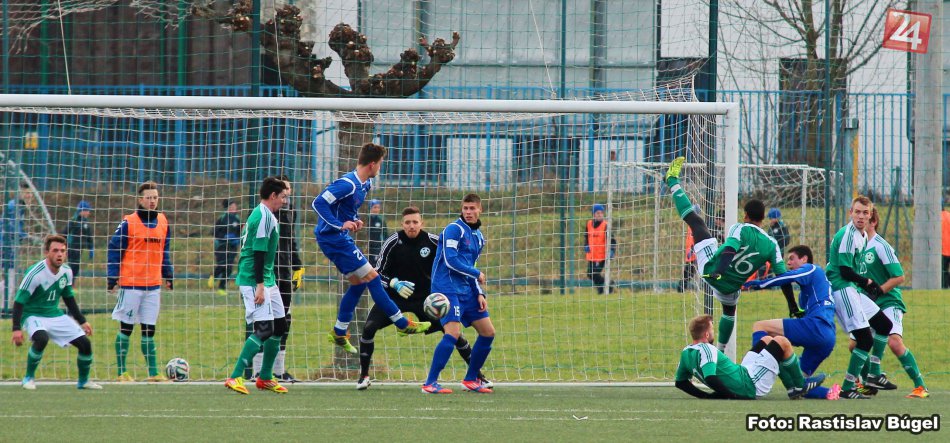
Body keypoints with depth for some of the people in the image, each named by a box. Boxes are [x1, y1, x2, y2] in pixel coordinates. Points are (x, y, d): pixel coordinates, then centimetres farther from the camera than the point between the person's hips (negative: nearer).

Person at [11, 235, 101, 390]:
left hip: (55, 315, 6)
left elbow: (69, 298, 15)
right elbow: (19, 301, -19)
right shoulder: (35, 273, -22)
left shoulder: (66, 272, -2)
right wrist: (16, 329, -26)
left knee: (85, 343, -3)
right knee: (42, 338, -37)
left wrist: (82, 321, 17)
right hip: (33, 316, -6)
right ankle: (29, 378, -16)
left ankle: (83, 381, 21)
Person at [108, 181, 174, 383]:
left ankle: (153, 373, 8)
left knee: (149, 329, 6)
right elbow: (114, 250, -4)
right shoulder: (128, 223, -6)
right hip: (130, 284, -4)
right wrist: (112, 278, -10)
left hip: (153, 285, 4)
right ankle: (122, 372, 7)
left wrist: (168, 275, 16)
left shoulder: (163, 222, 10)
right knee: (126, 328, 2)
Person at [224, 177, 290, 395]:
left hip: (266, 280, 11)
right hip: (255, 280, -11)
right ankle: (235, 378, -16)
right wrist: (260, 285, -23)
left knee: (279, 326, 14)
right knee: (264, 329, -16)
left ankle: (265, 378, 23)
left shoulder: (263, 215, 16)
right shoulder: (264, 217, -16)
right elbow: (259, 252, -21)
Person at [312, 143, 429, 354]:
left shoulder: (365, 184, 9)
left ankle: (339, 333, 21)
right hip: (333, 238, -10)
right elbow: (318, 203, -26)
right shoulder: (348, 184, -22)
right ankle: (402, 323, -2)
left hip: (339, 239, 10)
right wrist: (340, 224, -30)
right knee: (372, 277, -7)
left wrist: (355, 220, 6)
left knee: (358, 283, 13)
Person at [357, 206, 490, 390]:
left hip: (425, 297, 1)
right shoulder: (393, 242, -14)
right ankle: (364, 375, -3)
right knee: (369, 328, -20)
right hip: (394, 296, -1)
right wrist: (394, 283, -28)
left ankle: (478, 374, 10)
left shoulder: (433, 241, -12)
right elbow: (378, 273, -10)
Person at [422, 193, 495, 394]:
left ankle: (471, 379, 20)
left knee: (488, 332, 8)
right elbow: (451, 260, -19)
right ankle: (430, 383, -20)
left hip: (466, 289, 9)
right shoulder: (454, 229, -9)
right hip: (448, 288, -9)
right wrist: (477, 274, -9)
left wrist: (479, 294, 11)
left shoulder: (478, 236, 17)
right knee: (453, 333, -23)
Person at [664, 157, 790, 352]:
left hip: (711, 269, -3)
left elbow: (730, 249, -30)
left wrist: (718, 271, -44)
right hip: (730, 287, 3)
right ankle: (720, 352, 45)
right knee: (729, 310, 37)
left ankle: (673, 181, 22)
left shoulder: (740, 229, -11)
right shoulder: (771, 245, -2)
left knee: (696, 221, 10)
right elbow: (783, 277, -4)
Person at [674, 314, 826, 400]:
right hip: (752, 385, -10)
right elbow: (710, 379, -40)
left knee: (767, 340, 24)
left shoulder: (686, 353, 0)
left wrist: (708, 396, 6)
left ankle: (792, 388, 27)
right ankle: (800, 385, 21)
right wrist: (733, 396, -30)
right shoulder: (706, 350, -27)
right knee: (782, 342, 0)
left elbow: (680, 382, 10)